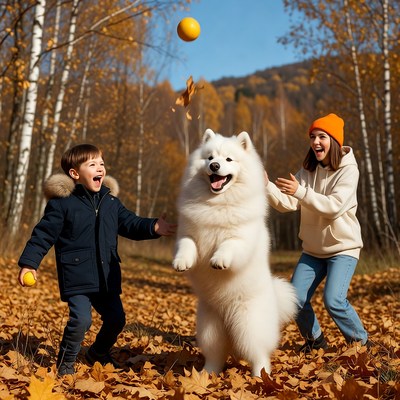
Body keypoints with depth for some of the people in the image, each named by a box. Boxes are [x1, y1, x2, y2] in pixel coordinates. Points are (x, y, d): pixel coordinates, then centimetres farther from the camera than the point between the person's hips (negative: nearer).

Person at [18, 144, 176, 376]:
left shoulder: (111, 201, 9)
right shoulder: (62, 203, -6)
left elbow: (130, 223, 12)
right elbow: (44, 234, -5)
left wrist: (153, 227, -6)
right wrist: (29, 263, -11)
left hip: (107, 277, 6)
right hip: (76, 277, -5)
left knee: (116, 319, 9)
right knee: (81, 319, -18)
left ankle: (99, 354, 37)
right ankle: (66, 362, 8)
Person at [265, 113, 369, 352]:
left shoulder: (348, 170, -12)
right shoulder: (307, 171, 3)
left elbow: (334, 207, -25)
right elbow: (287, 203, -8)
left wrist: (300, 192, -34)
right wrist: (266, 185, -24)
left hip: (343, 247, -5)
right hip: (313, 249, 5)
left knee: (334, 300, -20)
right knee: (296, 300, -3)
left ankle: (361, 343, 5)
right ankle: (315, 340, 23)